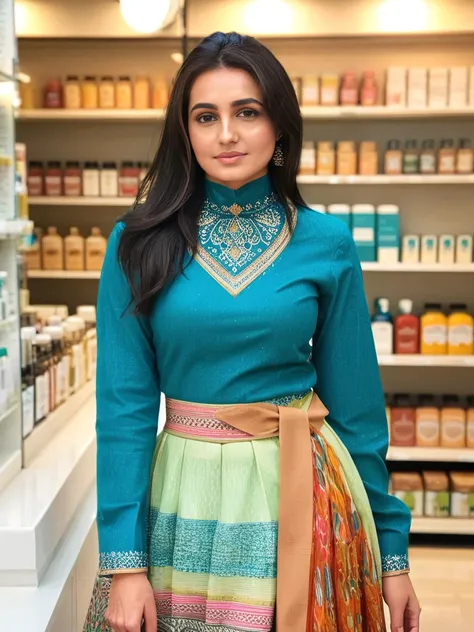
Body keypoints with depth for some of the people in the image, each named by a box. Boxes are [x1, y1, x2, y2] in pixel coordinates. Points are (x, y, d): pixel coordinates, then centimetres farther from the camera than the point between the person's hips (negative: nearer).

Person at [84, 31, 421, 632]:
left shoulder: (326, 243, -3)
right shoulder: (140, 242, -4)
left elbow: (357, 403, 1)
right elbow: (124, 401, -6)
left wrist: (392, 550, 4)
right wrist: (124, 560, -10)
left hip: (303, 494, 1)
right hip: (184, 499, 0)